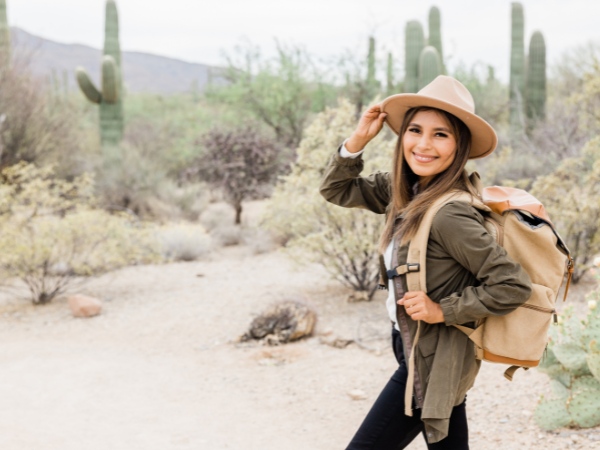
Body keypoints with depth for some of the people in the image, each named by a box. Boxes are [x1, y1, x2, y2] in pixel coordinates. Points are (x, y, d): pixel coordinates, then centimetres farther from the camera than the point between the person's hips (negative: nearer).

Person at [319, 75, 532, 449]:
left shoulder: (451, 214, -27)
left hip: (432, 362, -8)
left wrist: (443, 310, -21)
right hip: (418, 350, 8)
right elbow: (337, 190, 8)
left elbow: (513, 286, -25)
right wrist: (359, 138, -6)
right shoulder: (405, 188, -1)